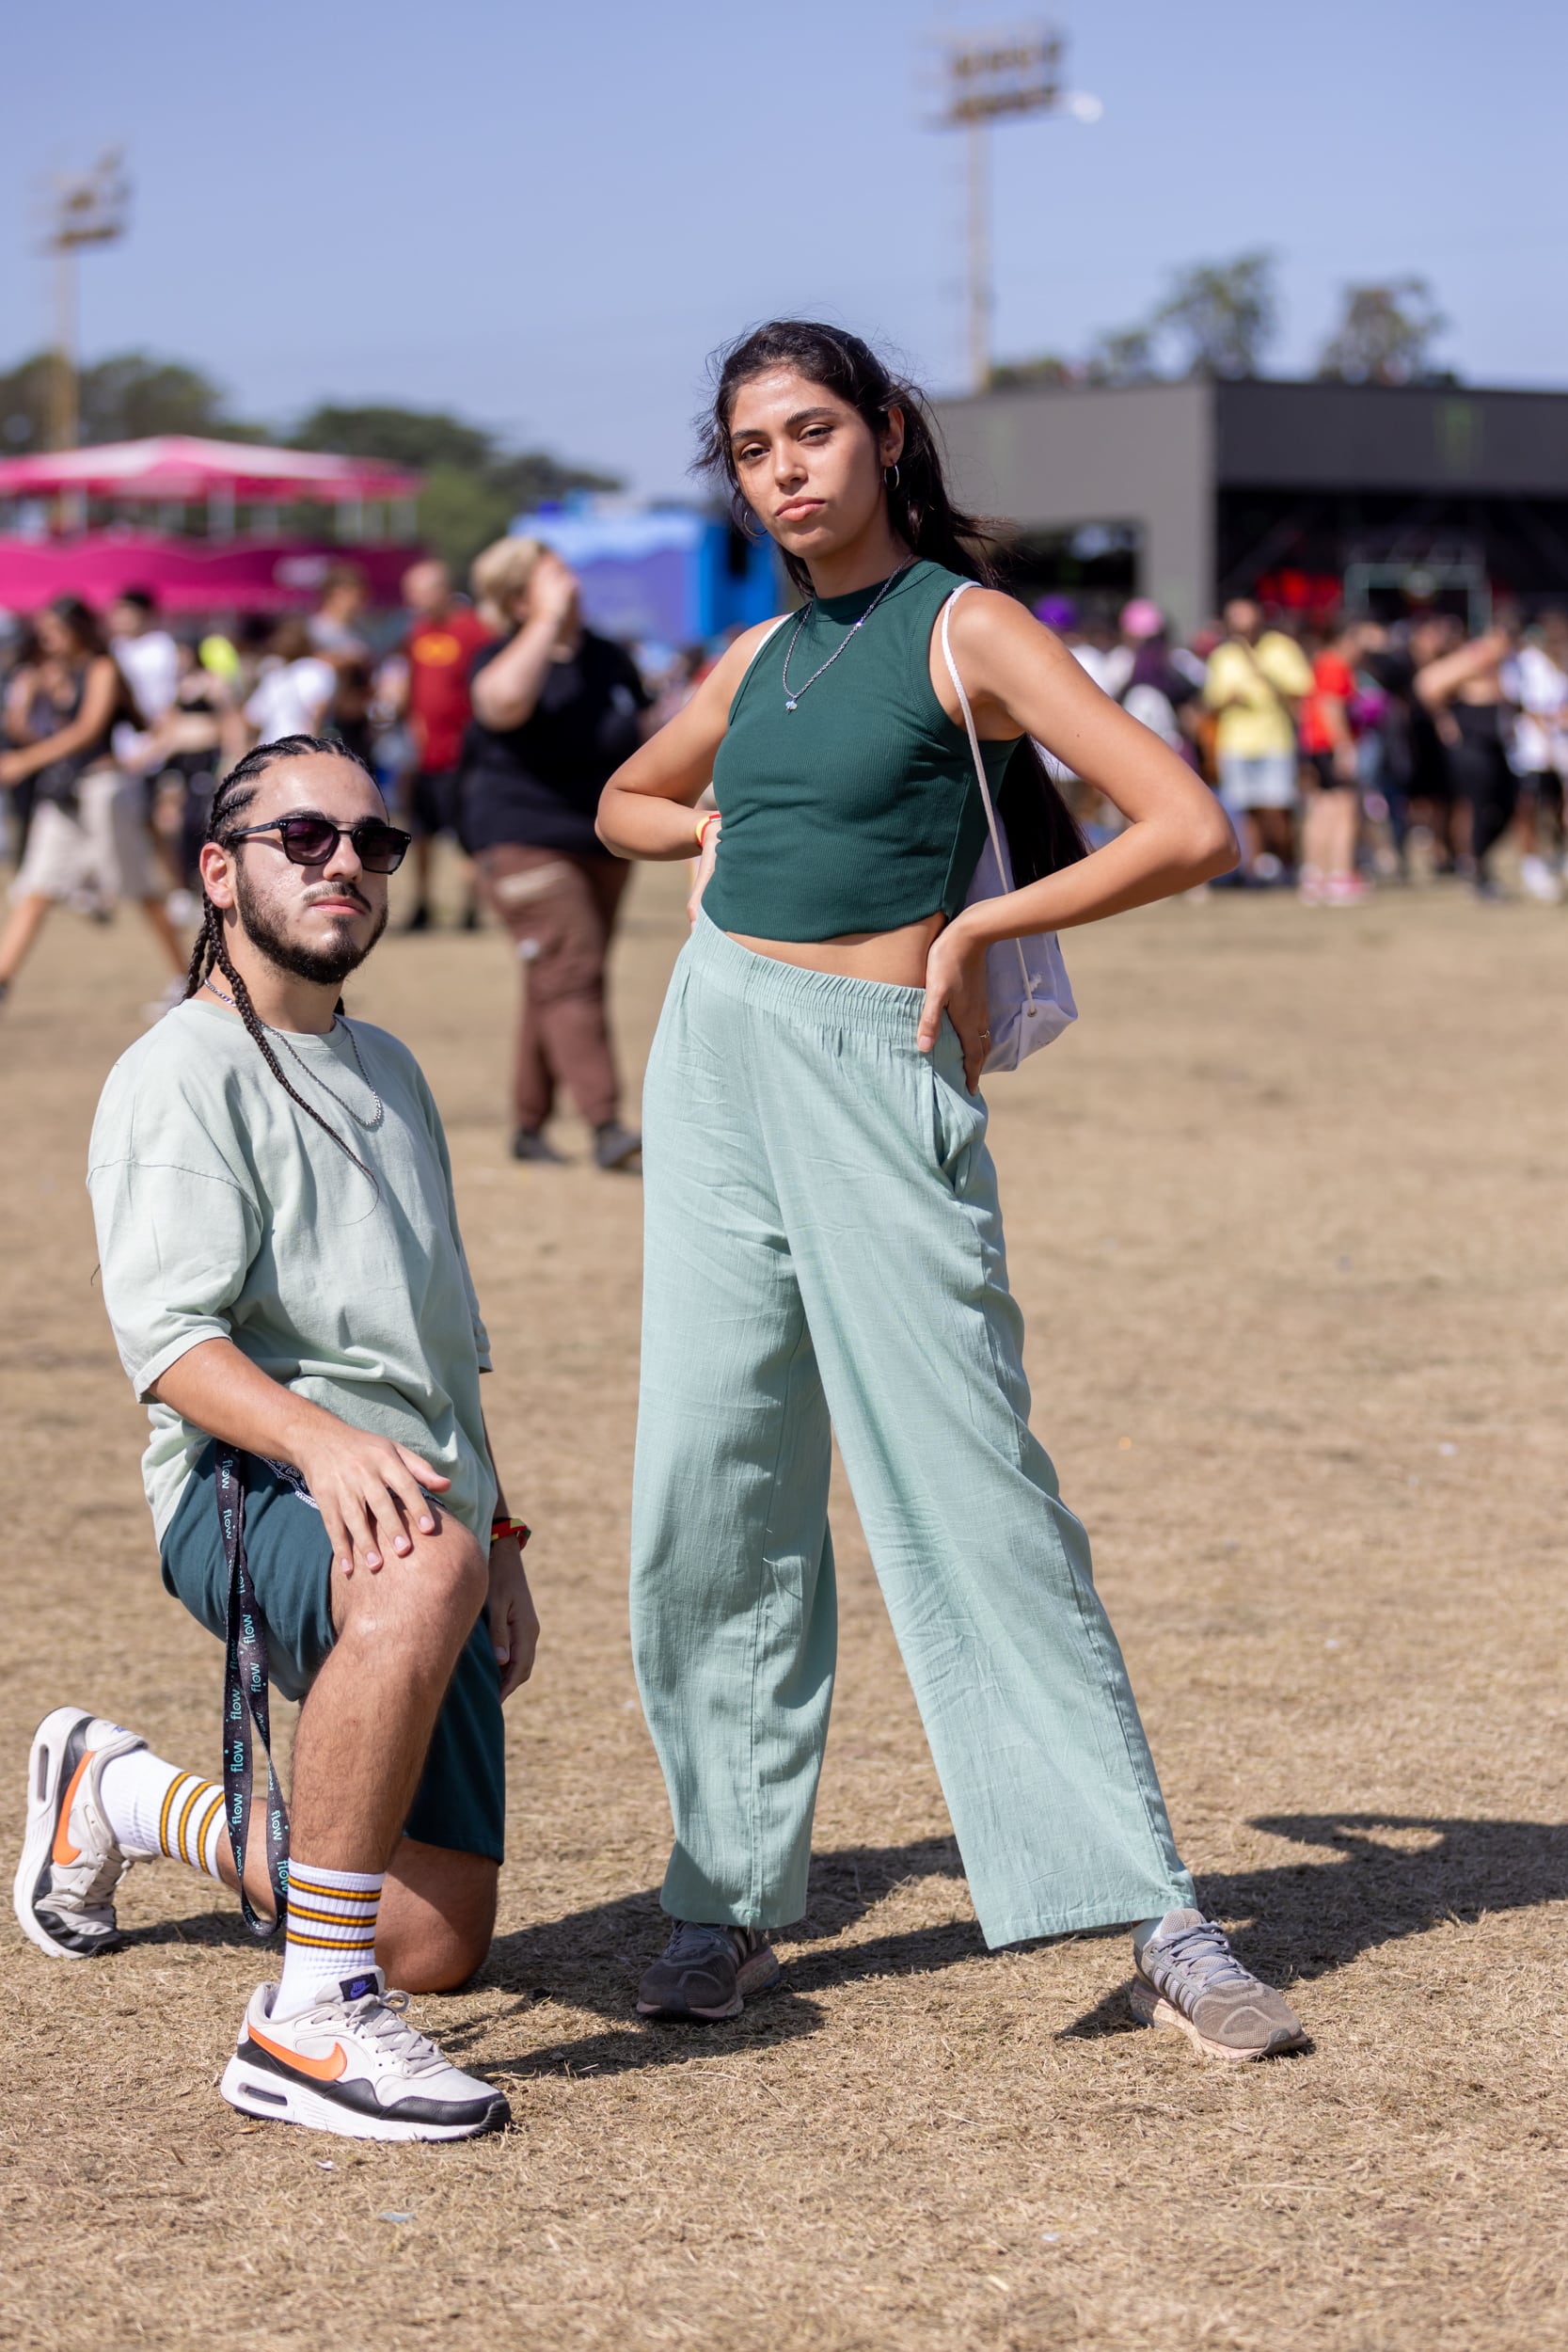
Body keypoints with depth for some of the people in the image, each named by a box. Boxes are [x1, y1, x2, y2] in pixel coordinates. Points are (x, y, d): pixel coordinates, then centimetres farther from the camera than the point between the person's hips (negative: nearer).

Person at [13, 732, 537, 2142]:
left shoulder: (387, 1072, 23)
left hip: (416, 1509, 8)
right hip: (249, 1495, -8)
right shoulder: (182, 1075, -2)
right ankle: (312, 2022, -35)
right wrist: (322, 1439, -34)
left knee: (440, 1944, 3)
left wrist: (498, 1536, 25)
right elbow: (169, 1336, -17)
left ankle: (123, 1798, 28)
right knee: (424, 1569, -43)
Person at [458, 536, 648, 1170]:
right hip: (525, 839, -7)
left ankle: (529, 1126, 20)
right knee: (569, 975, -17)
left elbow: (635, 737, 22)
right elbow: (504, 700, -36)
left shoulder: (609, 659, 9)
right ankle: (605, 1126, -23)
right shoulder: (504, 659, -11)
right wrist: (550, 620, -28)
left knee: (557, 987, 11)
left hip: (601, 845, 7)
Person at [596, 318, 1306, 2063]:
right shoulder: (762, 656, 12)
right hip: (712, 1060, 6)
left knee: (969, 1491, -9)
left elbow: (1189, 829, -15)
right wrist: (719, 833, 11)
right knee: (710, 1493, 4)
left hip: (875, 1075, -6)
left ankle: (1153, 1917, -4)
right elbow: (625, 802, 32)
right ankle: (731, 1893, 15)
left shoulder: (966, 630, -6)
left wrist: (973, 926, -9)